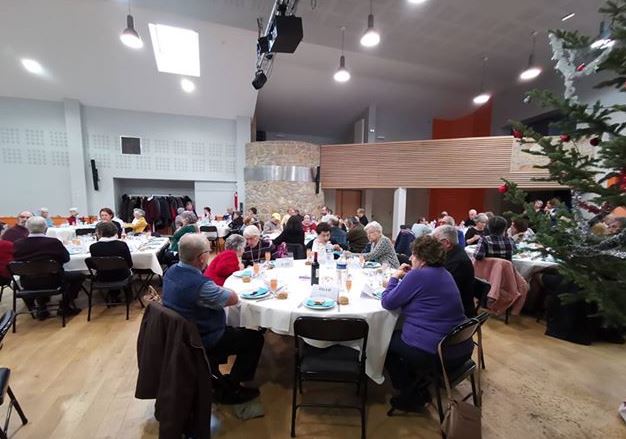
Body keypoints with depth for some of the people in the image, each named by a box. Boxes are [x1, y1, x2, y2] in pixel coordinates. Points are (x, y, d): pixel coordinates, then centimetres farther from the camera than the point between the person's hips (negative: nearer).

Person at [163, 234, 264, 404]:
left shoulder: (171, 271, -7)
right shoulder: (200, 284, -35)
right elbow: (234, 298, -21)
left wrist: (215, 289, -8)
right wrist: (221, 289, -2)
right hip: (203, 342, -9)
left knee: (235, 329, 31)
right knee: (255, 338, 4)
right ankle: (230, 390, 16)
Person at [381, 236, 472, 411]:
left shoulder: (418, 275, -19)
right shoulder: (444, 273, 7)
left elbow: (387, 302, -12)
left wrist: (395, 277, 1)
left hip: (431, 354, -8)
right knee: (398, 334, 28)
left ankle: (411, 397, 25)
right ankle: (418, 387, 33)